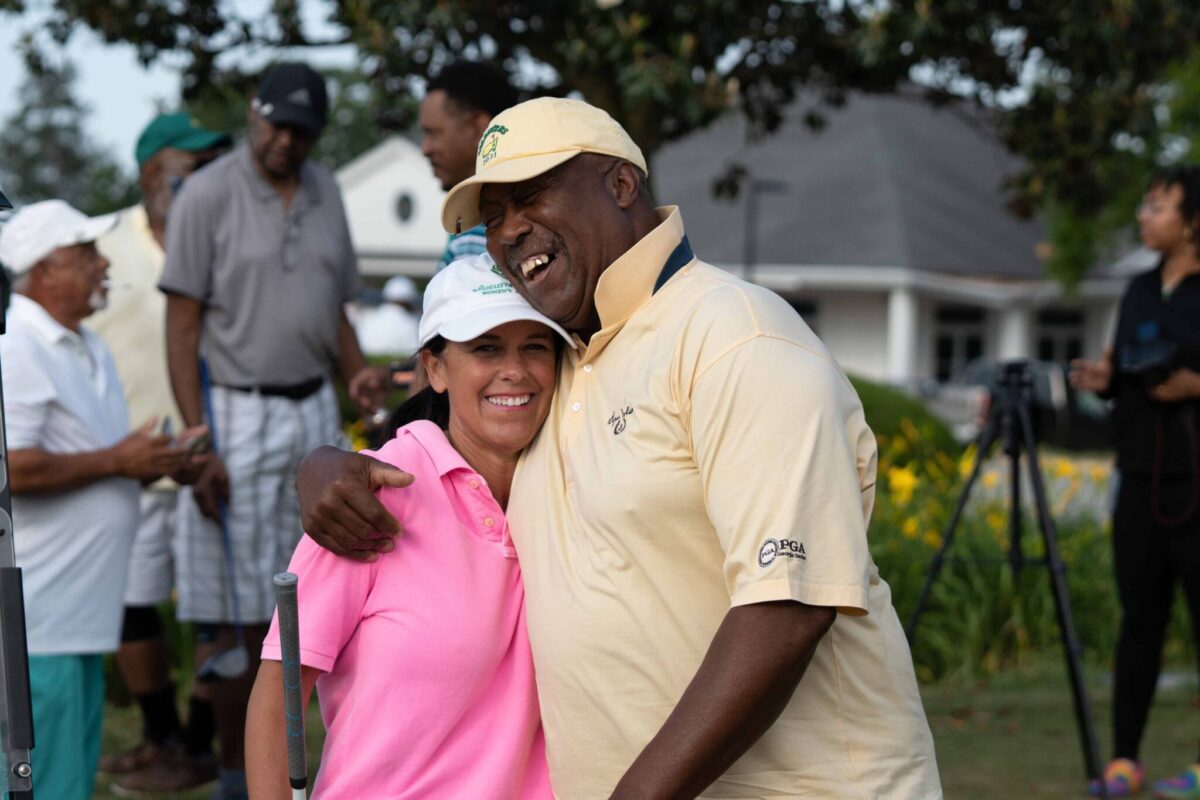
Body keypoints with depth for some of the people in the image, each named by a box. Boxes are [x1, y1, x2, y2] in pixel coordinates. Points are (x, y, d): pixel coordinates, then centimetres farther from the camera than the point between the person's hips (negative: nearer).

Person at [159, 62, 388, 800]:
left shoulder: (325, 193, 11)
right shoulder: (208, 195, -7)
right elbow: (182, 326, -9)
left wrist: (357, 373, -2)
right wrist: (201, 444, -15)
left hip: (315, 410, 6)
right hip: (237, 413, -6)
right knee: (232, 612, -3)